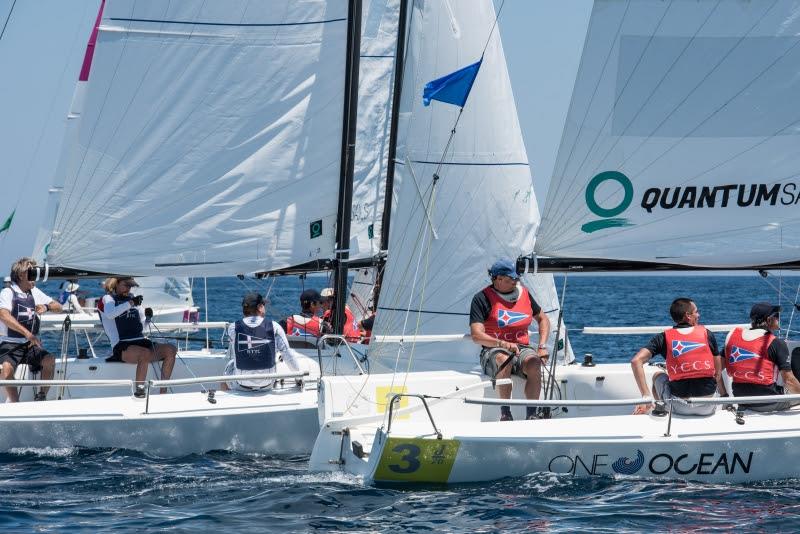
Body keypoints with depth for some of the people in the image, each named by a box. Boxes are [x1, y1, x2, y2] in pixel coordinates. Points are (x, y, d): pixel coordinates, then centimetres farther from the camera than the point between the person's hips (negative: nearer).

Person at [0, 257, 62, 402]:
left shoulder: (35, 292, 14)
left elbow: (58, 307, 19)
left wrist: (46, 307, -7)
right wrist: (27, 333, -35)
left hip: (31, 345, 5)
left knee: (49, 360, -24)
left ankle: (41, 396, -12)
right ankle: (14, 402, -20)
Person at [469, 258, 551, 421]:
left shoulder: (524, 293, 12)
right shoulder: (482, 298, -3)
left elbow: (543, 319, 24)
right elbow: (476, 336, -12)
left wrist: (542, 346, 7)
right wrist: (503, 344, -28)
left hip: (522, 348, 3)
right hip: (493, 351, -3)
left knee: (534, 363, -32)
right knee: (504, 359, -39)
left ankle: (532, 414, -32)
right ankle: (505, 412, -33)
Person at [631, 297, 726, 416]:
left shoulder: (664, 337, 6)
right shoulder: (707, 334, 8)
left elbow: (636, 361, -6)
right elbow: (718, 374, 9)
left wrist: (646, 395, -6)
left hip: (680, 407, -1)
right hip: (708, 407, 1)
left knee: (658, 376, 32)